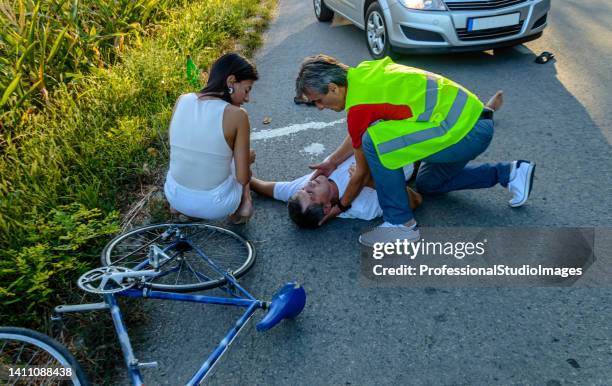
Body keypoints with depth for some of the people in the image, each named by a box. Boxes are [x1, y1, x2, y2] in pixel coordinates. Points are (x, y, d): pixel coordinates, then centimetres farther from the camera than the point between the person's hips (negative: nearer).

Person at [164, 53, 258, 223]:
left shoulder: (182, 100, -6)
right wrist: (248, 159, 8)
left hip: (175, 196, 4)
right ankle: (243, 206, 24)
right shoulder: (237, 115, -19)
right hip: (215, 205, -3)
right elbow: (242, 178, -14)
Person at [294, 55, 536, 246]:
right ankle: (509, 173, 28)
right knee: (428, 184, 29)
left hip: (464, 131, -10)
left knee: (376, 143, -23)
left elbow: (363, 172, -7)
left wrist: (341, 207, 7)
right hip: (475, 122, 10)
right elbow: (358, 133, 20)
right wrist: (332, 162, 20)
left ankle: (401, 224, -9)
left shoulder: (358, 107, -19)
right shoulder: (362, 73, 6)